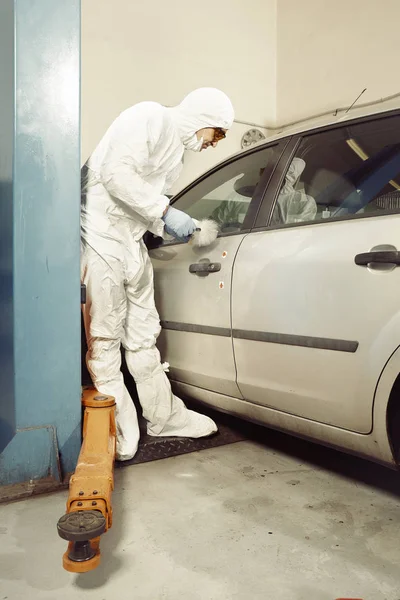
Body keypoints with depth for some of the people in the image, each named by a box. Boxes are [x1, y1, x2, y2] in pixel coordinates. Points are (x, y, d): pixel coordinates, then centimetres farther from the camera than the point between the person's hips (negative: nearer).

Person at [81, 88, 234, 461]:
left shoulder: (177, 150, 19)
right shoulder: (150, 118, -9)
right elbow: (115, 172, -21)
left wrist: (174, 227, 2)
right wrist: (165, 212, -19)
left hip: (132, 242, 10)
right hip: (101, 236, -9)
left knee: (143, 335, 14)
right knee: (106, 338, -2)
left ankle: (165, 416, 26)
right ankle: (120, 434, 8)